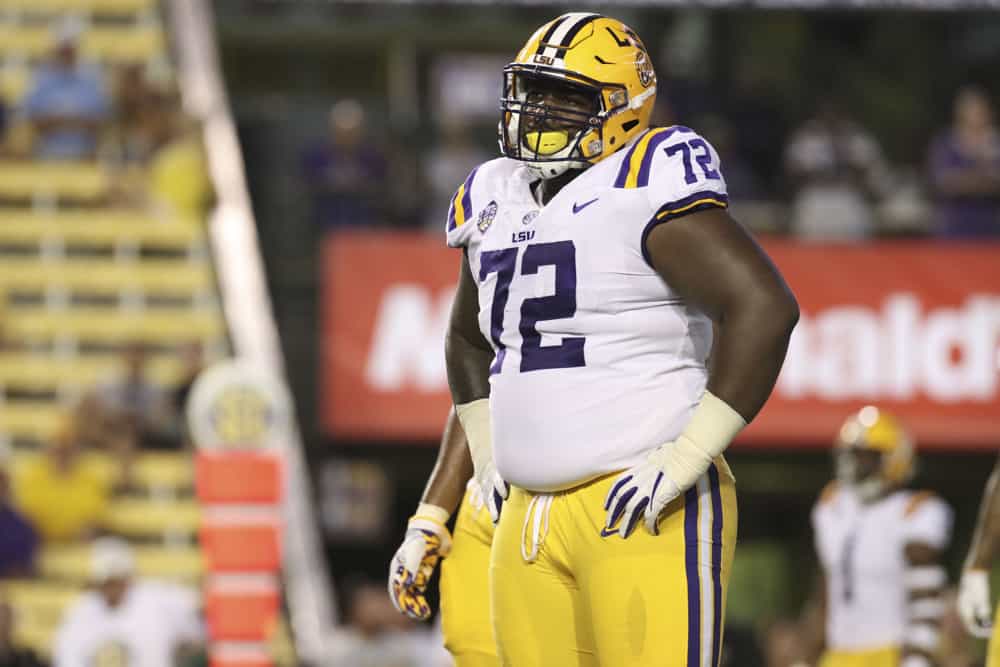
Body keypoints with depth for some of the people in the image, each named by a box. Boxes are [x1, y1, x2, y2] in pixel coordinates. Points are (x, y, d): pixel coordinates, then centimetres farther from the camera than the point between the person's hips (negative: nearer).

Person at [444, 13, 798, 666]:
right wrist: (487, 452, 21)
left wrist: (688, 456, -19)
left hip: (644, 508, -8)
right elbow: (469, 338, 34)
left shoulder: (646, 189, -10)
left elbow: (764, 307, -19)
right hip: (530, 514, 8)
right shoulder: (496, 202, 15)